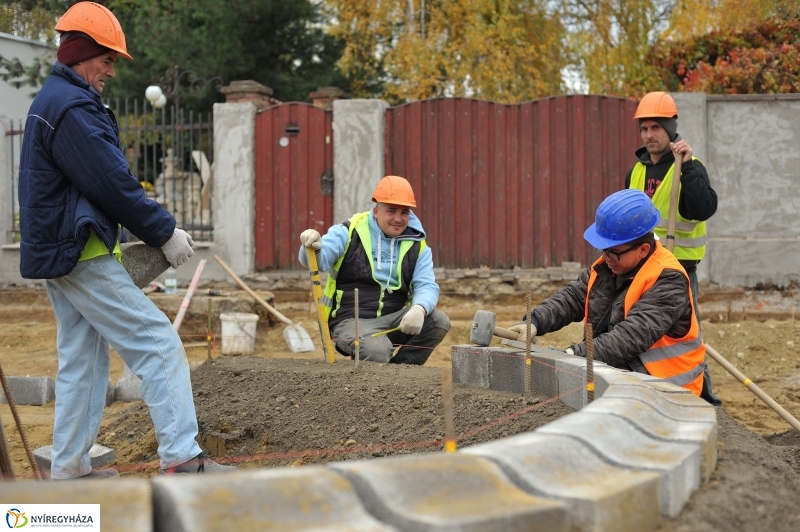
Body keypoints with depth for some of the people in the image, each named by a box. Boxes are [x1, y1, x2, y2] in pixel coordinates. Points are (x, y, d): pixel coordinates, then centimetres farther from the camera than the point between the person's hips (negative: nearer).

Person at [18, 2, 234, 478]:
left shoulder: (49, 101, 17)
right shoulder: (73, 107, -17)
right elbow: (113, 184, -19)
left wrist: (153, 229, 10)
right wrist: (166, 233, -10)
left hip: (55, 254, 11)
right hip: (83, 255, -11)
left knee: (82, 359, 15)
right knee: (159, 344, -10)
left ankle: (69, 467, 19)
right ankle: (181, 456, -13)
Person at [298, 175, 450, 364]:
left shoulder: (417, 246, 8)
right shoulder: (350, 233, -2)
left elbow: (426, 285, -2)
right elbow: (317, 261, -14)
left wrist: (419, 309, -26)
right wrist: (314, 247, -40)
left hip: (393, 320, 5)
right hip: (352, 320, -5)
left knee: (439, 321, -18)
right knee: (377, 352, -35)